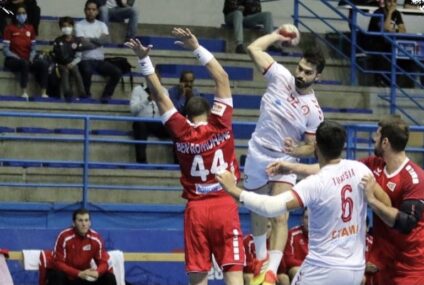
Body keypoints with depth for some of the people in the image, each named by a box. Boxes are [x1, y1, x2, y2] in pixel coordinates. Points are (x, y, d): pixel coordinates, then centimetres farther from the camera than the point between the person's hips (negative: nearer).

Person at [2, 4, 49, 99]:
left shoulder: (30, 28, 10)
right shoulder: (9, 28, -3)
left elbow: (33, 48, 12)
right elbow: (5, 50, -7)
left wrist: (31, 58, -8)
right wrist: (18, 58, -18)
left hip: (27, 60, 4)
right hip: (13, 60, -4)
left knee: (44, 64, -24)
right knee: (24, 63, -39)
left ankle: (43, 93, -29)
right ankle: (24, 92, -41)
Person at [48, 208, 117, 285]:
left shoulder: (96, 238, -9)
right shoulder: (64, 237, -20)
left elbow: (103, 262, -5)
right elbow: (58, 262, -21)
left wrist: (97, 272, -30)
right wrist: (79, 273, -33)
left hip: (86, 278, 4)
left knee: (109, 277, -15)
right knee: (56, 276, -36)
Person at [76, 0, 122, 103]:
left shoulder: (101, 25, 14)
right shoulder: (79, 25, 0)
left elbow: (107, 39, -5)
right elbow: (84, 44, -11)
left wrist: (91, 39, -11)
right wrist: (98, 41, -2)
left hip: (100, 60, 4)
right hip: (86, 60, -4)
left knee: (117, 72, -19)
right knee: (87, 71, -38)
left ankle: (106, 95, -11)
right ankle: (87, 95, -15)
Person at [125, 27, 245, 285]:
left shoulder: (181, 132, 1)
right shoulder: (220, 126, -3)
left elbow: (159, 94, 3)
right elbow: (222, 78, 0)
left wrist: (145, 59, 5)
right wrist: (196, 47, 1)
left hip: (196, 210, 2)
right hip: (224, 205, -2)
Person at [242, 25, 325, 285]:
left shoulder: (314, 110, -12)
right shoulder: (281, 78, -10)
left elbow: (311, 147, -4)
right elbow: (254, 49, -8)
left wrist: (295, 149, -24)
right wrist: (278, 36, -3)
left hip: (285, 162, -2)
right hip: (258, 155, 3)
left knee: (281, 216, -19)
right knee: (258, 214, 16)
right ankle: (262, 260, 36)